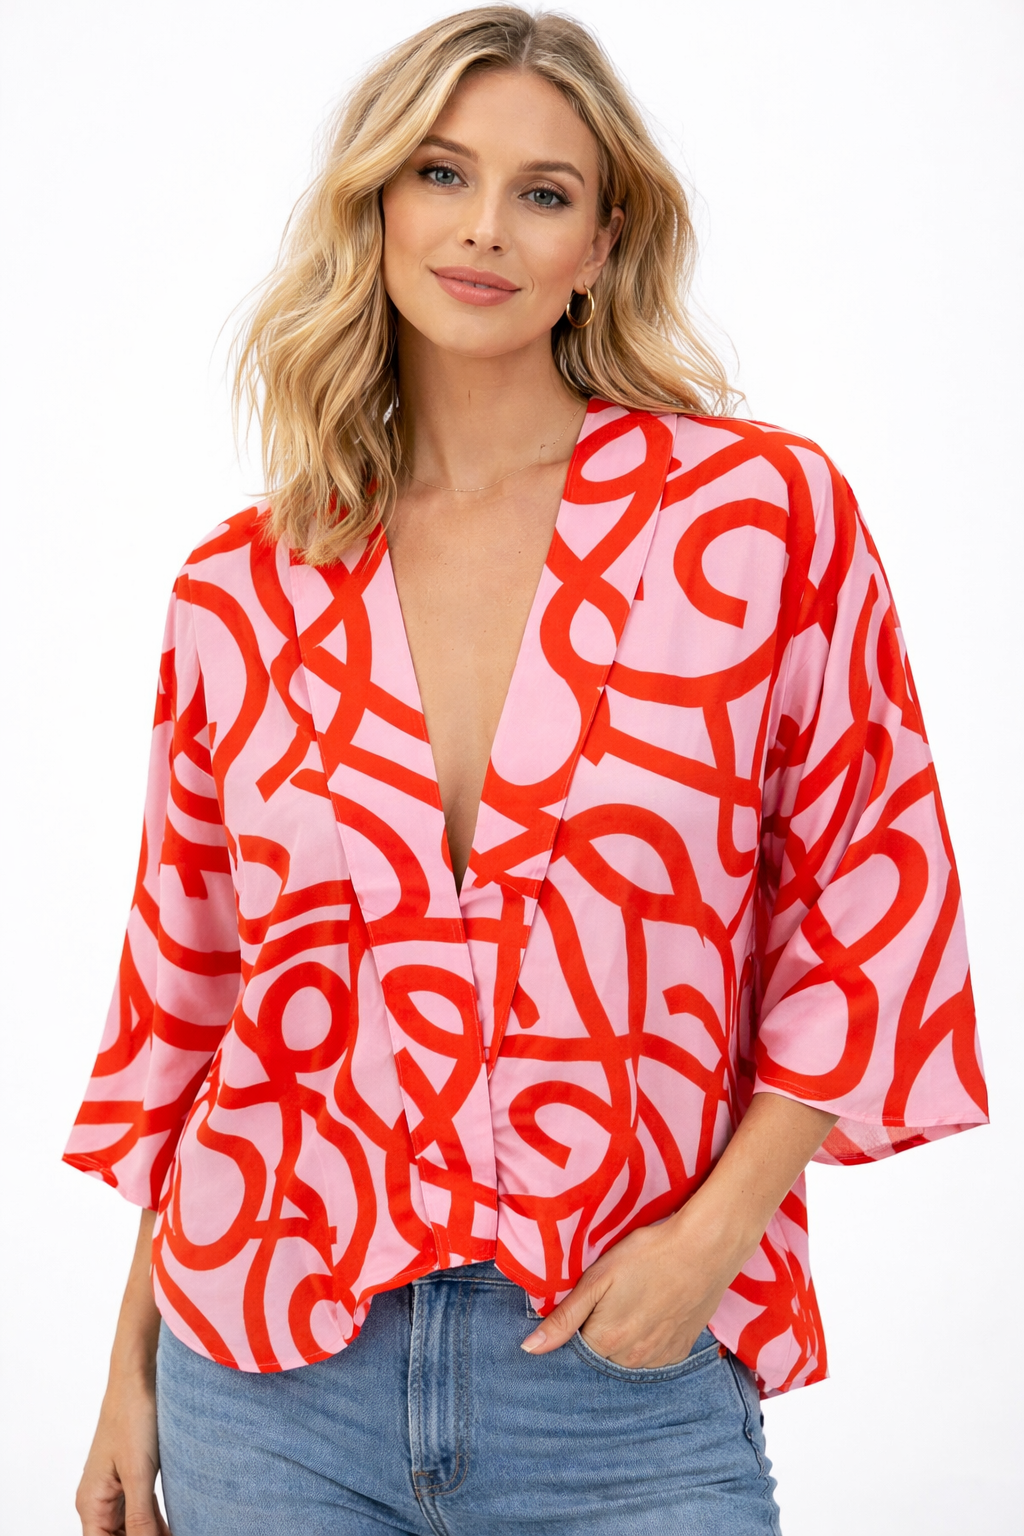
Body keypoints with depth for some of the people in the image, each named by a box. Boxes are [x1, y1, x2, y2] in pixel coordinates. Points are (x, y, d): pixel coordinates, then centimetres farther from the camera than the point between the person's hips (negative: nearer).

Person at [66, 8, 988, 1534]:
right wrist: (134, 1367, 11)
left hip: (630, 1383, -2)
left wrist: (715, 1230, -10)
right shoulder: (240, 591, 2)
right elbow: (187, 985, 9)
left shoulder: (763, 513, -5)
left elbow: (871, 908, -1)